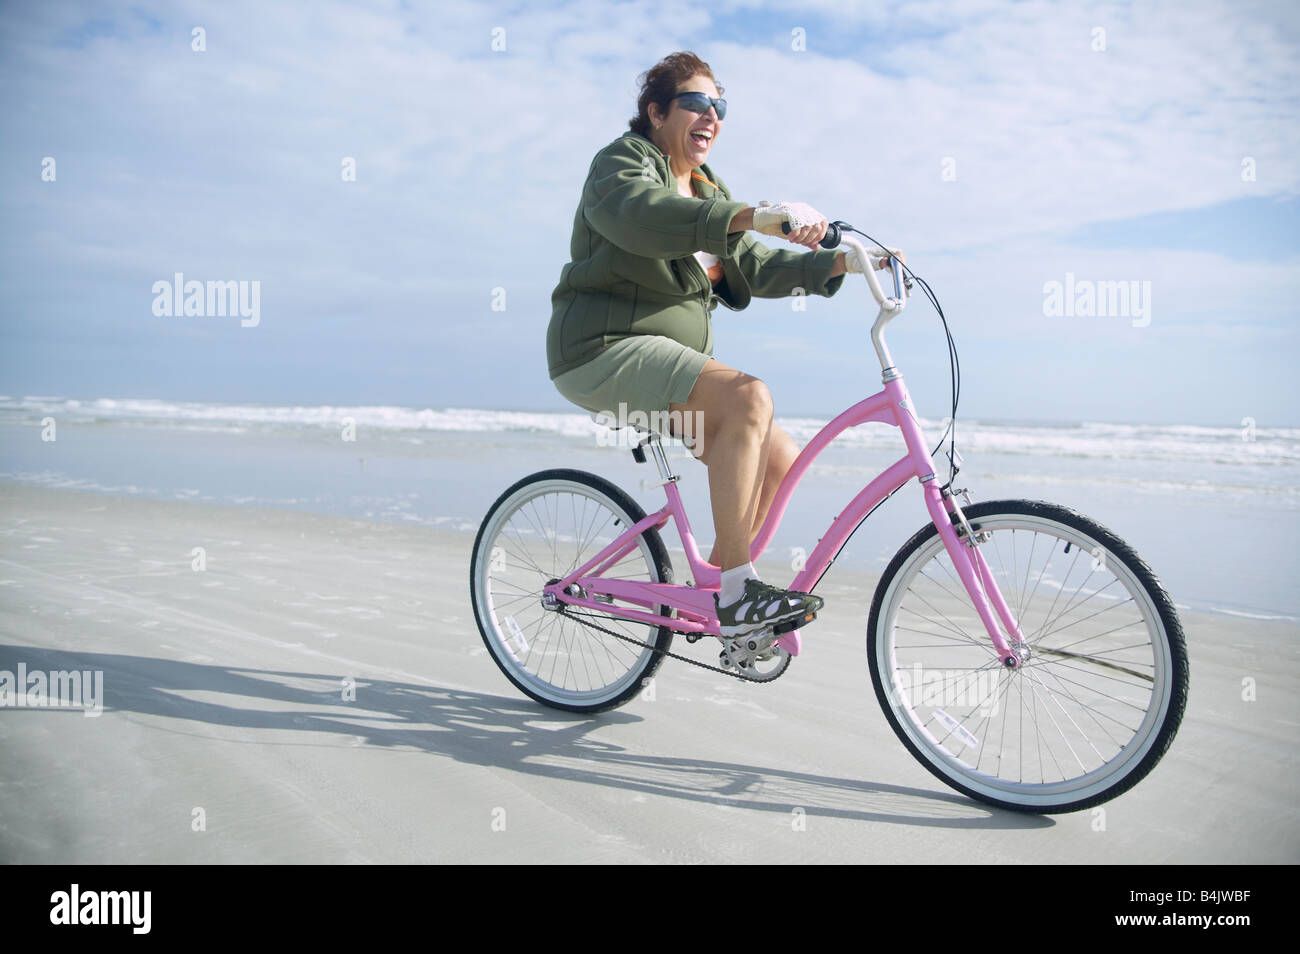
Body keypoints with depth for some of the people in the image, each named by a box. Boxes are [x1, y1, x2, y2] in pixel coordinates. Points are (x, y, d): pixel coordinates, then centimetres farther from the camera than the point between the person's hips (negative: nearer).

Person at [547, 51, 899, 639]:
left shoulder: (705, 190, 22)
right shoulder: (621, 162, -4)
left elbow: (755, 269, 14)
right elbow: (644, 215, -29)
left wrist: (841, 262, 0)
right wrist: (754, 215, -42)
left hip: (667, 360, 9)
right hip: (606, 350, -9)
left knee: (781, 462, -2)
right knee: (748, 397, -30)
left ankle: (712, 588, 10)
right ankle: (736, 593, -28)